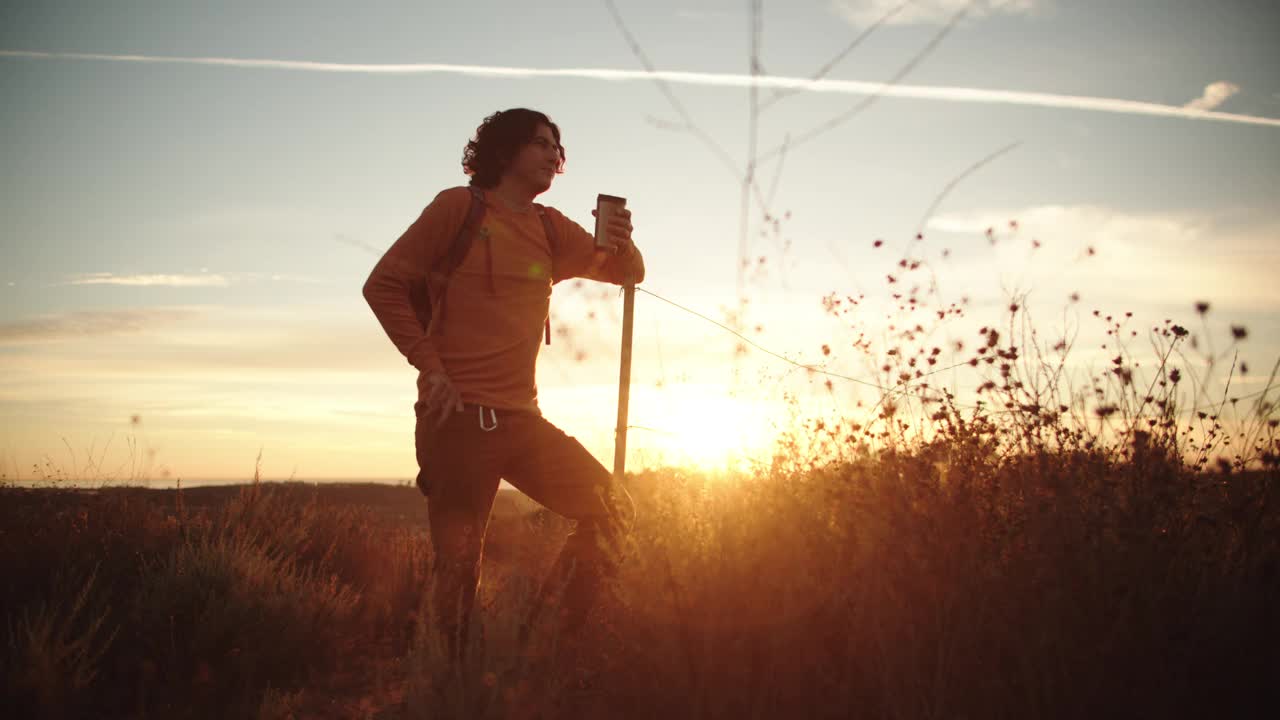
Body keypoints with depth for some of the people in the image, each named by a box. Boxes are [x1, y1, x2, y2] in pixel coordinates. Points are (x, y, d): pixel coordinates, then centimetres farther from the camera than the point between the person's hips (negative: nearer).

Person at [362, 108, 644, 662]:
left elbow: (625, 274, 13)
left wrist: (622, 243, -11)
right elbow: (383, 285, -5)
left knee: (613, 512, -1)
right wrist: (431, 367, -12)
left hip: (520, 419, 6)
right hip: (459, 417, -6)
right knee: (459, 562, -3)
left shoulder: (549, 229, 13)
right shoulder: (459, 207, -2)